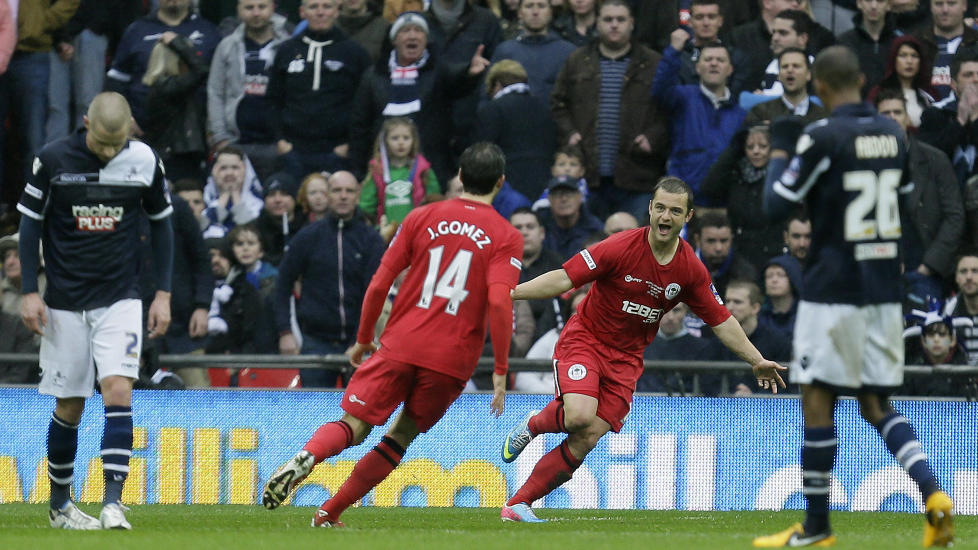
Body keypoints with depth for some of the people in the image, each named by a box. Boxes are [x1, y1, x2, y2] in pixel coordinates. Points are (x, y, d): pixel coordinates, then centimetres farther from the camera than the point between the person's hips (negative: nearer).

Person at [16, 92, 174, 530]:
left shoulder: (144, 161, -4)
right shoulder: (53, 159, -8)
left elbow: (161, 224, 8)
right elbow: (31, 224, 2)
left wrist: (163, 293, 5)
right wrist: (29, 292, -3)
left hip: (120, 300, 0)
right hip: (65, 302, 0)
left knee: (118, 392, -16)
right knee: (69, 406, 5)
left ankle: (113, 502, -21)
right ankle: (59, 506, 20)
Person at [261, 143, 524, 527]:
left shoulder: (422, 218, 9)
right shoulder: (506, 237, 2)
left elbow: (379, 283, 6)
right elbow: (499, 301, -12)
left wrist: (363, 340, 19)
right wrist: (501, 372, -9)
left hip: (400, 346, 1)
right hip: (452, 361, -1)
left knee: (353, 427, 2)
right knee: (402, 436, 15)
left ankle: (307, 456, -32)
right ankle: (330, 513, 10)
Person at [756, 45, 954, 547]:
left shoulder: (822, 137, -13)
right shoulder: (892, 134, 8)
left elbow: (777, 204, -9)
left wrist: (779, 149, 7)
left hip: (833, 289, -6)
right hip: (885, 292, 6)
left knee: (817, 399, 2)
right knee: (876, 404, 12)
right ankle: (933, 496, -9)